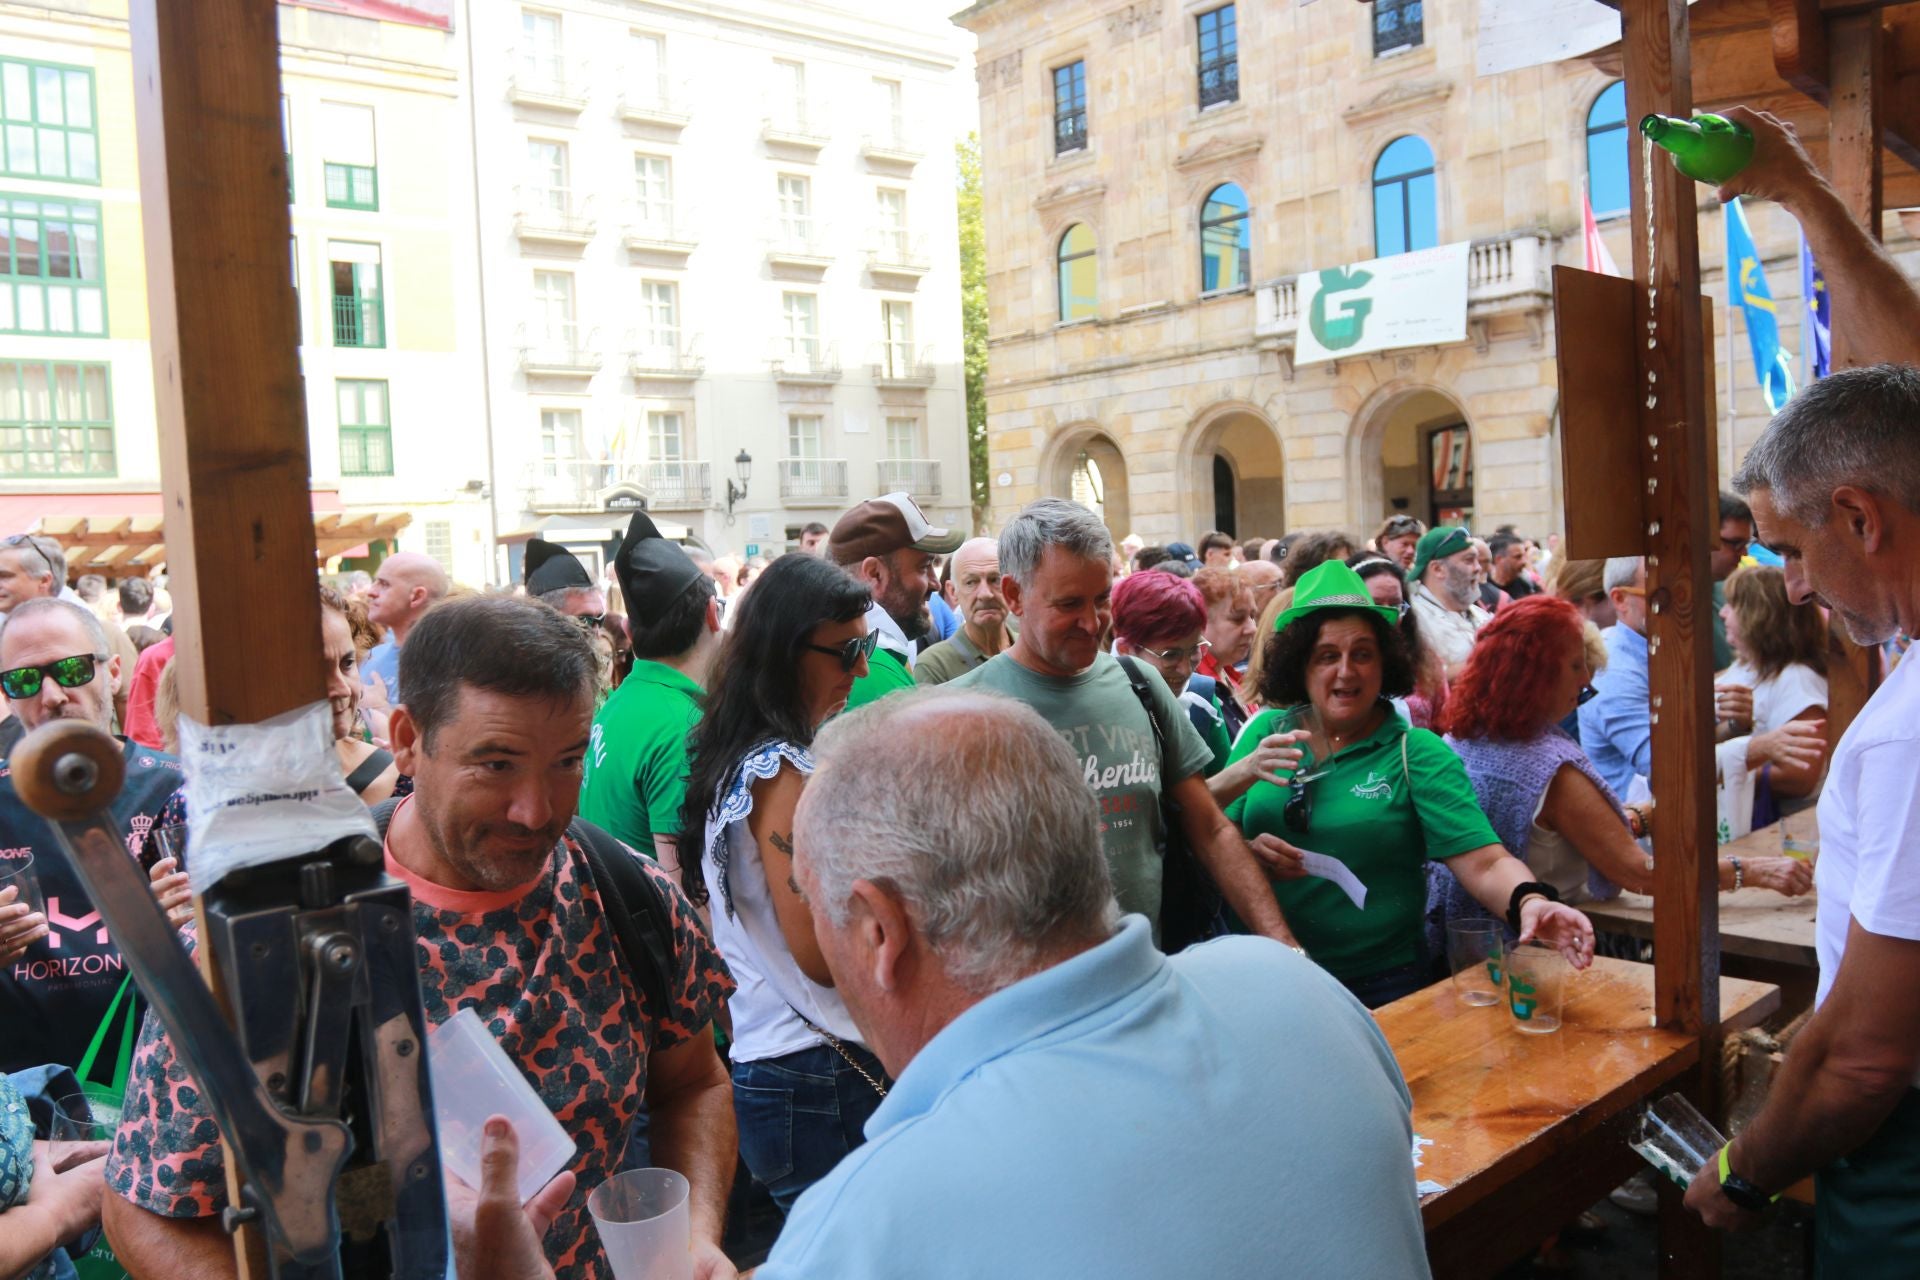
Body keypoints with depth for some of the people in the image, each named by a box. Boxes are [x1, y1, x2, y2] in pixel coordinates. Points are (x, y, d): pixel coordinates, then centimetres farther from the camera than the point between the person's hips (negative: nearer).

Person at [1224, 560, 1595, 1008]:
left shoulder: (1416, 753, -5)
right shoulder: (1265, 732, 0)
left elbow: (1484, 863, -15)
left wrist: (1529, 902, -36)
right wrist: (1248, 854, -19)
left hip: (1384, 987, -1)